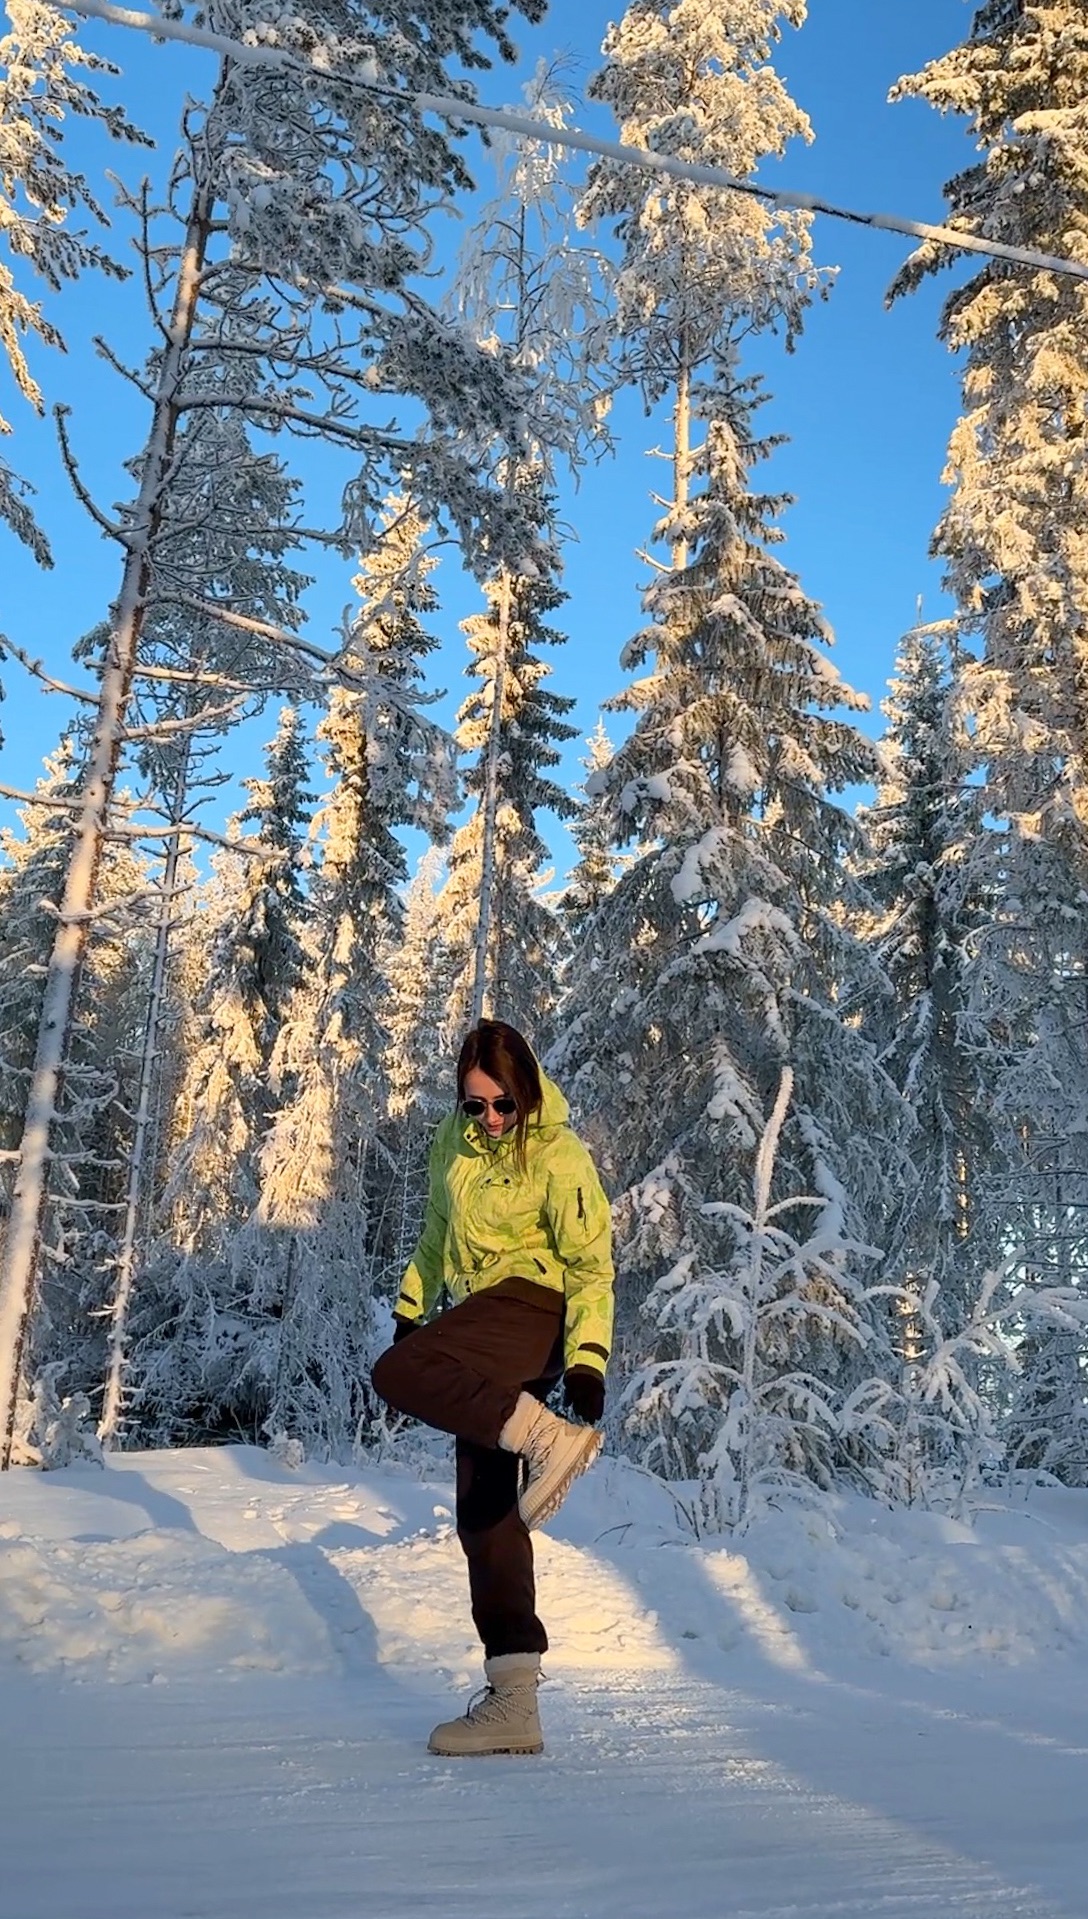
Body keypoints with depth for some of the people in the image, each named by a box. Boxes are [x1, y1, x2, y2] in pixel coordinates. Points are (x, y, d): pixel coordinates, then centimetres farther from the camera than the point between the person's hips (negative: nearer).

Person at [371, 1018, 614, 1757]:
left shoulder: (559, 1156, -9)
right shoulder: (456, 1140, 10)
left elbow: (592, 1266, -9)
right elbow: (436, 1233, 22)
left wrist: (587, 1363, -17)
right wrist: (411, 1310, 21)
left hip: (532, 1306, -7)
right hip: (481, 1323, 7)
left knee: (399, 1375, -28)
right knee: (484, 1513, 5)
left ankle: (551, 1437, -29)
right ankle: (515, 1704, 12)